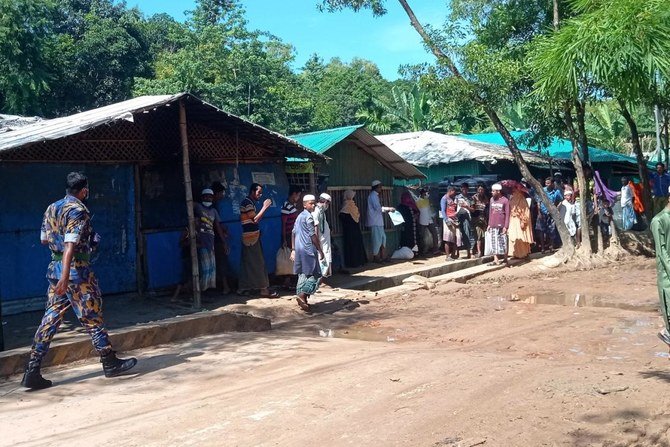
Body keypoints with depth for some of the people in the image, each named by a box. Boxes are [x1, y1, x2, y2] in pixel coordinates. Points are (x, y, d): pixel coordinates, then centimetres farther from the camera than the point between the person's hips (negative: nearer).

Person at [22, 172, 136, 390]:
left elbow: (44, 239, 22)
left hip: (54, 267, 8)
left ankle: (32, 372, 6)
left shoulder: (51, 208, 12)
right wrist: (65, 277, -30)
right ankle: (110, 363, 15)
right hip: (76, 270, -8)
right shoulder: (78, 210, -14)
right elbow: (70, 245, -24)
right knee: (92, 318, 3)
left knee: (50, 319, 8)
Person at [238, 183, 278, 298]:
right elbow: (255, 219, -22)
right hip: (251, 237, -10)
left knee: (247, 264, 12)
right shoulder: (247, 203, -14)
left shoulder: (249, 202, 17)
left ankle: (243, 288, 16)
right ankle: (264, 289, -3)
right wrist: (265, 207, -19)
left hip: (251, 237, 10)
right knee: (258, 263, -6)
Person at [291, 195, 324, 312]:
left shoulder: (299, 216, 16)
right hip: (308, 249, -9)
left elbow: (294, 233, 18)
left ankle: (302, 300, 16)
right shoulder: (308, 217, -11)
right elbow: (313, 235, -15)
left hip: (299, 249, 9)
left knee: (303, 274, 13)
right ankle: (302, 295, -18)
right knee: (314, 274, -5)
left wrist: (293, 250, 22)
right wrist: (320, 250, -10)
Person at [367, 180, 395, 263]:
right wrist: (389, 208, -14)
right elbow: (378, 208, -21)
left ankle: (382, 256, 14)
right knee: (377, 239, -6)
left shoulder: (376, 196, 18)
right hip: (375, 222, -10)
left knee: (383, 237, 10)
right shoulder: (373, 196, -12)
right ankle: (375, 257, 1)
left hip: (378, 221, 10)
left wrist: (387, 210, 10)